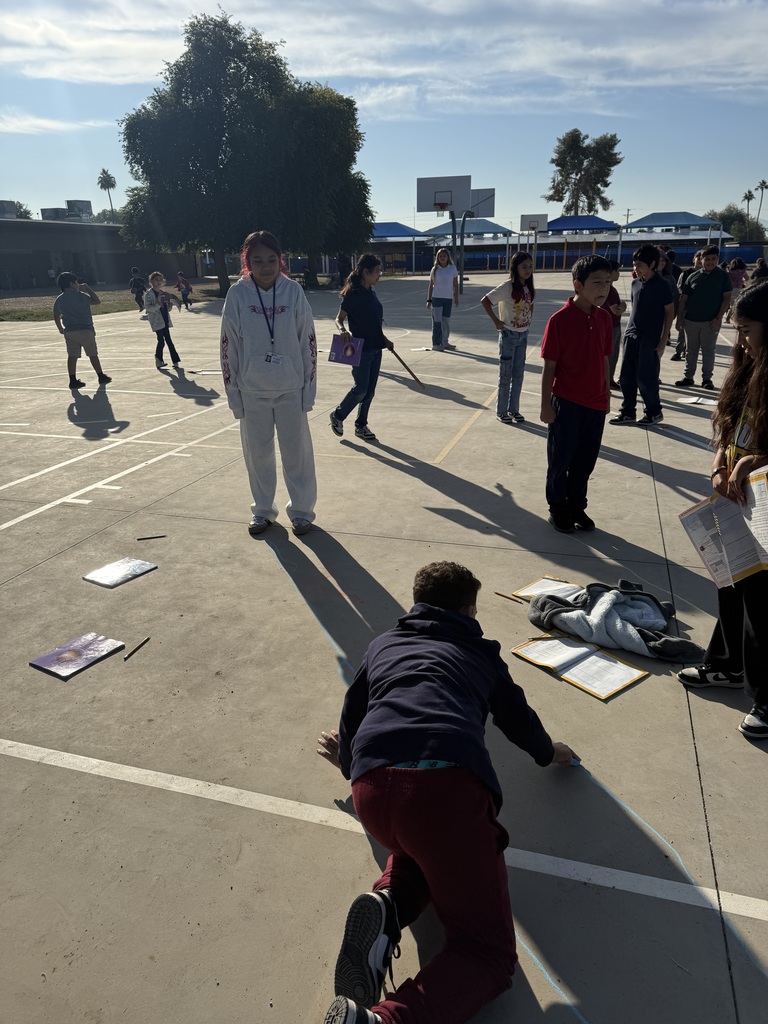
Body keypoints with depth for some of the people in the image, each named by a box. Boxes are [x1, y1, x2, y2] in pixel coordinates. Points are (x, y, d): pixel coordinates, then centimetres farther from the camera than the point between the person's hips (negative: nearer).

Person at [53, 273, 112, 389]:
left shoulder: (59, 300, 8)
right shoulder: (80, 296, -9)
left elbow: (56, 316, 17)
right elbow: (97, 301, -2)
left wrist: (60, 328, 32)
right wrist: (88, 288, 5)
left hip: (69, 331, 4)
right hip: (85, 330, -4)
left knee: (72, 356, 4)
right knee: (93, 354, 7)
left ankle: (73, 380, 2)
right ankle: (101, 376, 16)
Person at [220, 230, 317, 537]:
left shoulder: (293, 291, -6)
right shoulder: (237, 294, -5)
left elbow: (308, 341, -2)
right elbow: (228, 346, -1)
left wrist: (309, 388, -2)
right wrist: (233, 392, -1)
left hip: (290, 389, 0)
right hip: (251, 391, 1)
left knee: (297, 453, 7)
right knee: (258, 454, 11)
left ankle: (301, 511, 24)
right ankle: (262, 511, 29)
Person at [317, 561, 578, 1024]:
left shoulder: (383, 643, 30)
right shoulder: (480, 652, 26)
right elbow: (520, 720, 40)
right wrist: (550, 752, 61)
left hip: (370, 786, 4)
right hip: (448, 783, -3)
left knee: (423, 841, 37)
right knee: (488, 950, 10)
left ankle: (387, 902, 4)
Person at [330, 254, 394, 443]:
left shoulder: (372, 293, 10)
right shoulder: (352, 294, -12)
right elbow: (339, 318, -8)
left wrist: (384, 340, 17)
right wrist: (342, 330, -28)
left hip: (375, 348, 7)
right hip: (361, 348, -7)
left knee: (369, 390, 9)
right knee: (360, 388, -6)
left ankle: (361, 425, 20)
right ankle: (337, 416, 16)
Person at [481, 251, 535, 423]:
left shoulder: (530, 288, 3)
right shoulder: (507, 287, -16)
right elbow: (485, 301, -18)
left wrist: (529, 319, 8)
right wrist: (496, 321, -15)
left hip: (523, 335, 6)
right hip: (509, 334, -6)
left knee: (518, 374, 11)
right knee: (506, 374, 2)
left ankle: (514, 409, 21)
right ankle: (501, 411, 12)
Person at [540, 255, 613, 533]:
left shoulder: (604, 318, 3)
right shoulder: (559, 320, -13)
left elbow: (604, 360, 11)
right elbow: (549, 366, -11)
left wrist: (607, 396, 13)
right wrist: (546, 405, -10)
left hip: (595, 404, 5)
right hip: (566, 403, -5)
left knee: (585, 460, 15)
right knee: (560, 459, 9)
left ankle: (577, 506, 31)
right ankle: (557, 508, 26)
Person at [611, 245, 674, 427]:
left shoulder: (661, 284, -8)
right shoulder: (635, 283, 8)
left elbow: (670, 312, -6)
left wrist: (663, 340, -9)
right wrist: (628, 330, 14)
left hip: (650, 338, -6)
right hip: (631, 336, 6)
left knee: (645, 378, -2)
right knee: (626, 376, 6)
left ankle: (654, 412, 15)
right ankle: (628, 412, 18)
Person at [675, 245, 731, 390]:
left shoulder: (723, 276, 0)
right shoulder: (693, 276, 5)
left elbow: (727, 298, -2)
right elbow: (683, 299, 7)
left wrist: (718, 318, -12)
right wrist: (679, 318, 1)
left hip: (710, 321, -2)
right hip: (691, 320, 2)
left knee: (708, 351, 5)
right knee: (690, 351, 9)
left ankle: (707, 379, 12)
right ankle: (688, 377, 18)